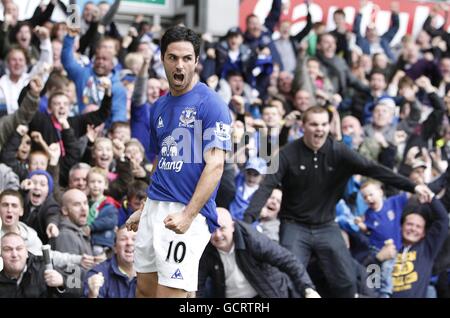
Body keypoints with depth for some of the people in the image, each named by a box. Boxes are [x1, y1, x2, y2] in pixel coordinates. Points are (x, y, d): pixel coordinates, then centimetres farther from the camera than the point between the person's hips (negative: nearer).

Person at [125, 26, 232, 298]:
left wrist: (188, 215, -23)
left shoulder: (211, 104, -8)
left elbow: (215, 165, -15)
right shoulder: (159, 107, 14)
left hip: (188, 214, -7)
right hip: (154, 210, 7)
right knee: (145, 290, 12)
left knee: (170, 293, -10)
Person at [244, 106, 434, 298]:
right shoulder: (288, 154, -12)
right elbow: (266, 187, -18)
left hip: (327, 227, 2)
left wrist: (412, 187, -19)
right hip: (295, 226, -2)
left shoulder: (338, 152, -6)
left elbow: (372, 169, -11)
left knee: (346, 282, 2)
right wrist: (248, 219, -33)